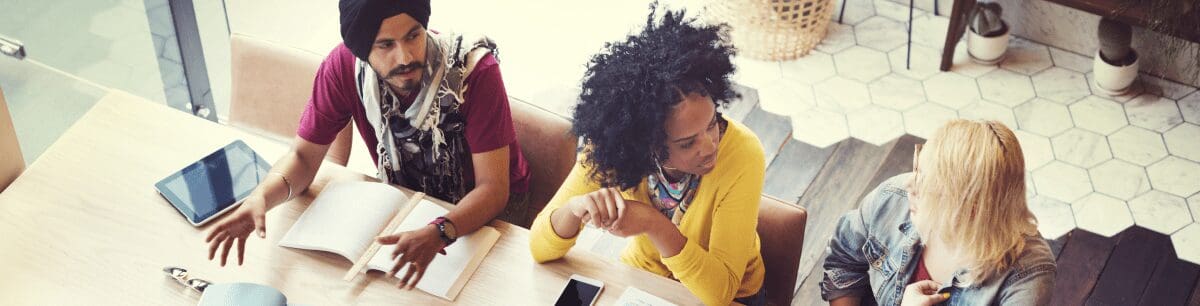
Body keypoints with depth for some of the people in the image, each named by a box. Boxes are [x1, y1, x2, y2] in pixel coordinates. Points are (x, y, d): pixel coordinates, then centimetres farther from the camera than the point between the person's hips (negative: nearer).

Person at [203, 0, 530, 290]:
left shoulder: (474, 69, -32)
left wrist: (438, 234, -51)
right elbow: (304, 155, -12)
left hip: (482, 209, -3)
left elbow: (492, 188, -31)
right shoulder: (344, 65, -22)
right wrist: (261, 197, -35)